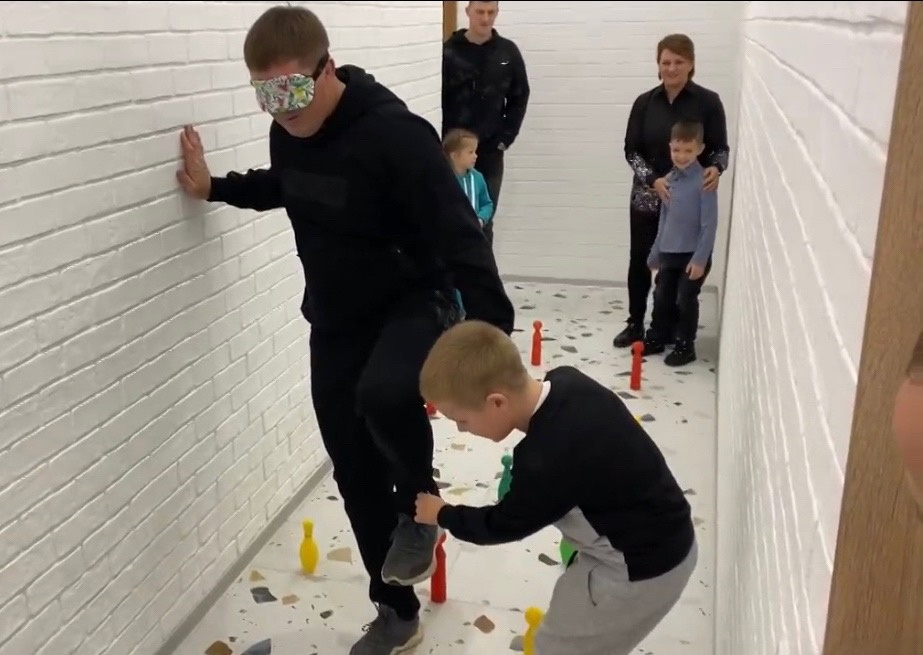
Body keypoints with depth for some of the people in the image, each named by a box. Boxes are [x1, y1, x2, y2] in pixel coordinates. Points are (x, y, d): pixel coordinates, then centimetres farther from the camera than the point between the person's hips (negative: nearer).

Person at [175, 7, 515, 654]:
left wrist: (492, 332, -33)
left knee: (384, 394, -39)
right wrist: (214, 187, 11)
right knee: (357, 474, 10)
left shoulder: (394, 133, -24)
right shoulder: (287, 132, -2)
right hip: (335, 318, 7)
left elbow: (460, 236, -27)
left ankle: (419, 502, -3)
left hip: (416, 302, -6)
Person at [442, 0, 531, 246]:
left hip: (490, 151, 2)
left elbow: (519, 98, 7)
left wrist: (504, 139, -2)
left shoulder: (508, 52, 3)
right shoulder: (449, 51, -5)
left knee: (484, 220, 7)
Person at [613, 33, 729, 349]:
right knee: (639, 261, 7)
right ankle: (635, 324, 23)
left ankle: (672, 328, 21)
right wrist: (653, 179, -17)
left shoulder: (708, 102, -5)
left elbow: (720, 148, -2)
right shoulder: (645, 102, 2)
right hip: (647, 198, 2)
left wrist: (715, 168, -26)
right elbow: (631, 150, 0)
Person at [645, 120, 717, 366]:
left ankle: (685, 346, 18)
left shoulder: (704, 181, -15)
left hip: (693, 255, -6)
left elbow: (709, 224, -15)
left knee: (686, 301, 3)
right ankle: (656, 338, 31)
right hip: (669, 253, 6)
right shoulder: (669, 179, 4)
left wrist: (700, 258, -18)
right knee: (661, 297, 14)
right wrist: (655, 253, 16)